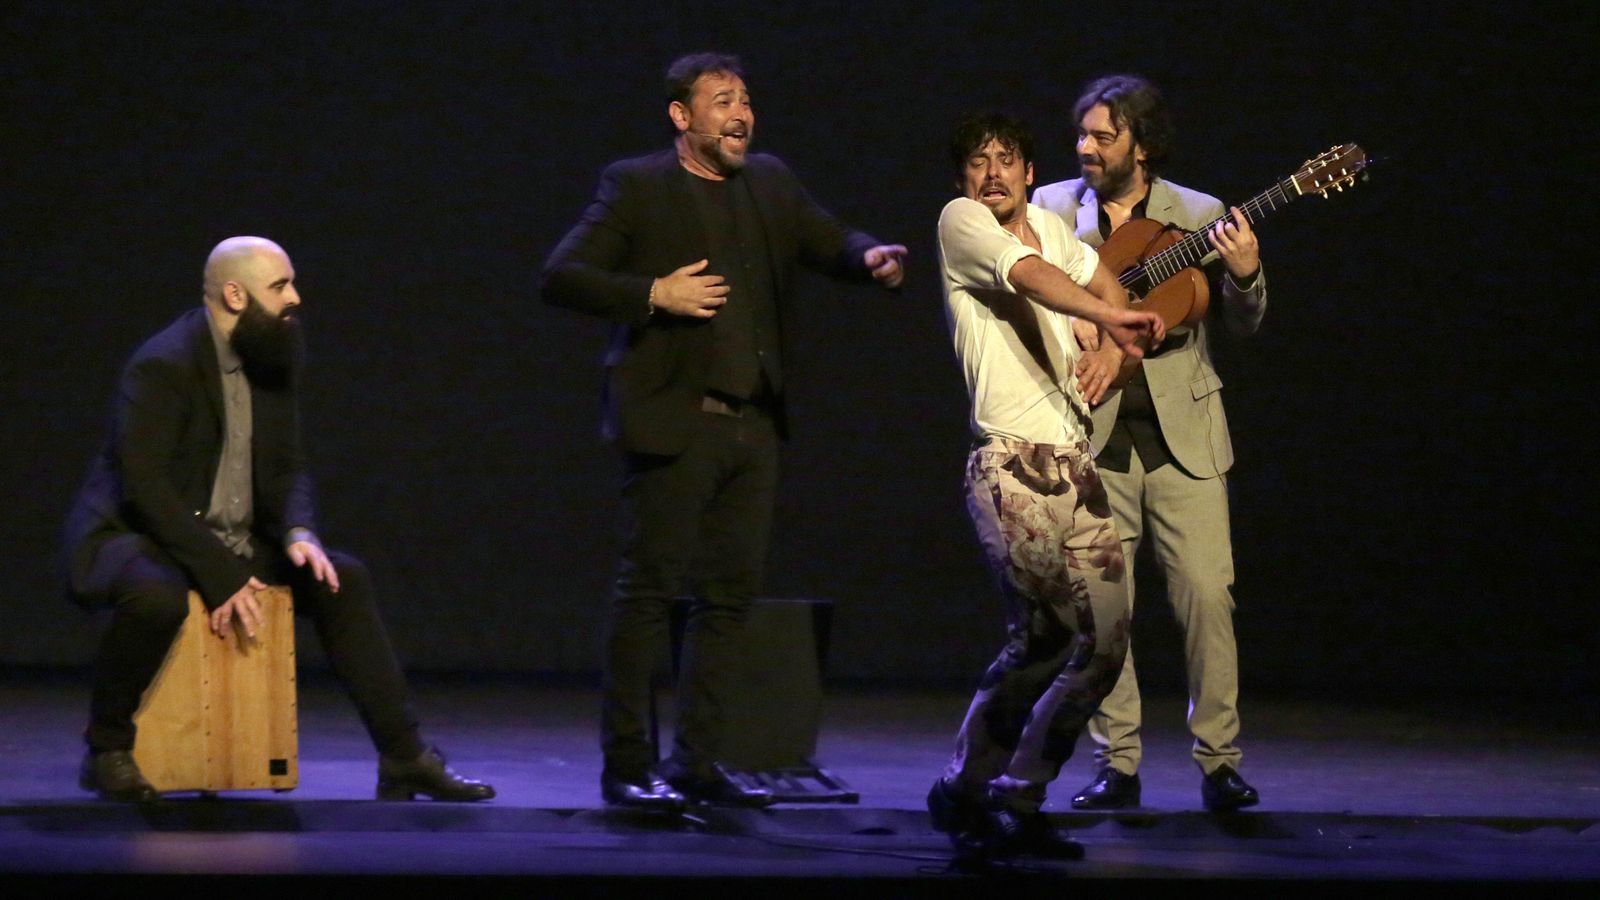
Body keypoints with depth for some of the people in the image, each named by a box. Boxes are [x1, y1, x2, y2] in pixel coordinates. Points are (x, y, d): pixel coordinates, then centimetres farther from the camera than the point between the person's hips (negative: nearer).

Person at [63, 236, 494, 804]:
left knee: (342, 579, -6)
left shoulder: (274, 360, 4)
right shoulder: (162, 366, -20)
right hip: (136, 538, -8)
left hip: (233, 539, 8)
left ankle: (404, 758, -4)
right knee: (157, 596, -39)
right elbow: (146, 487, -25)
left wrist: (298, 532, -14)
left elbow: (286, 469, 9)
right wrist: (220, 575, -28)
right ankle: (107, 748, -16)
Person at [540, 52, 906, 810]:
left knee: (730, 594, 7)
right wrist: (654, 295, -16)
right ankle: (626, 766, 0)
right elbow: (560, 278, -5)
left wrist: (872, 258, -9)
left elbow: (831, 243, 14)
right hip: (674, 424, -6)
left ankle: (696, 762, 14)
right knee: (648, 591, -5)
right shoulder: (636, 187, -2)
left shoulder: (770, 184, 14)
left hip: (754, 426, 6)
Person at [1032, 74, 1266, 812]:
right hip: (1091, 433, 1)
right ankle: (1116, 766, 9)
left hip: (1181, 432, -1)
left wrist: (1246, 275, -16)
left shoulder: (1200, 217, 4)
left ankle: (1218, 762, 2)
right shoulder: (1052, 208, 6)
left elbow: (1242, 326, 6)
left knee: (1207, 594, -7)